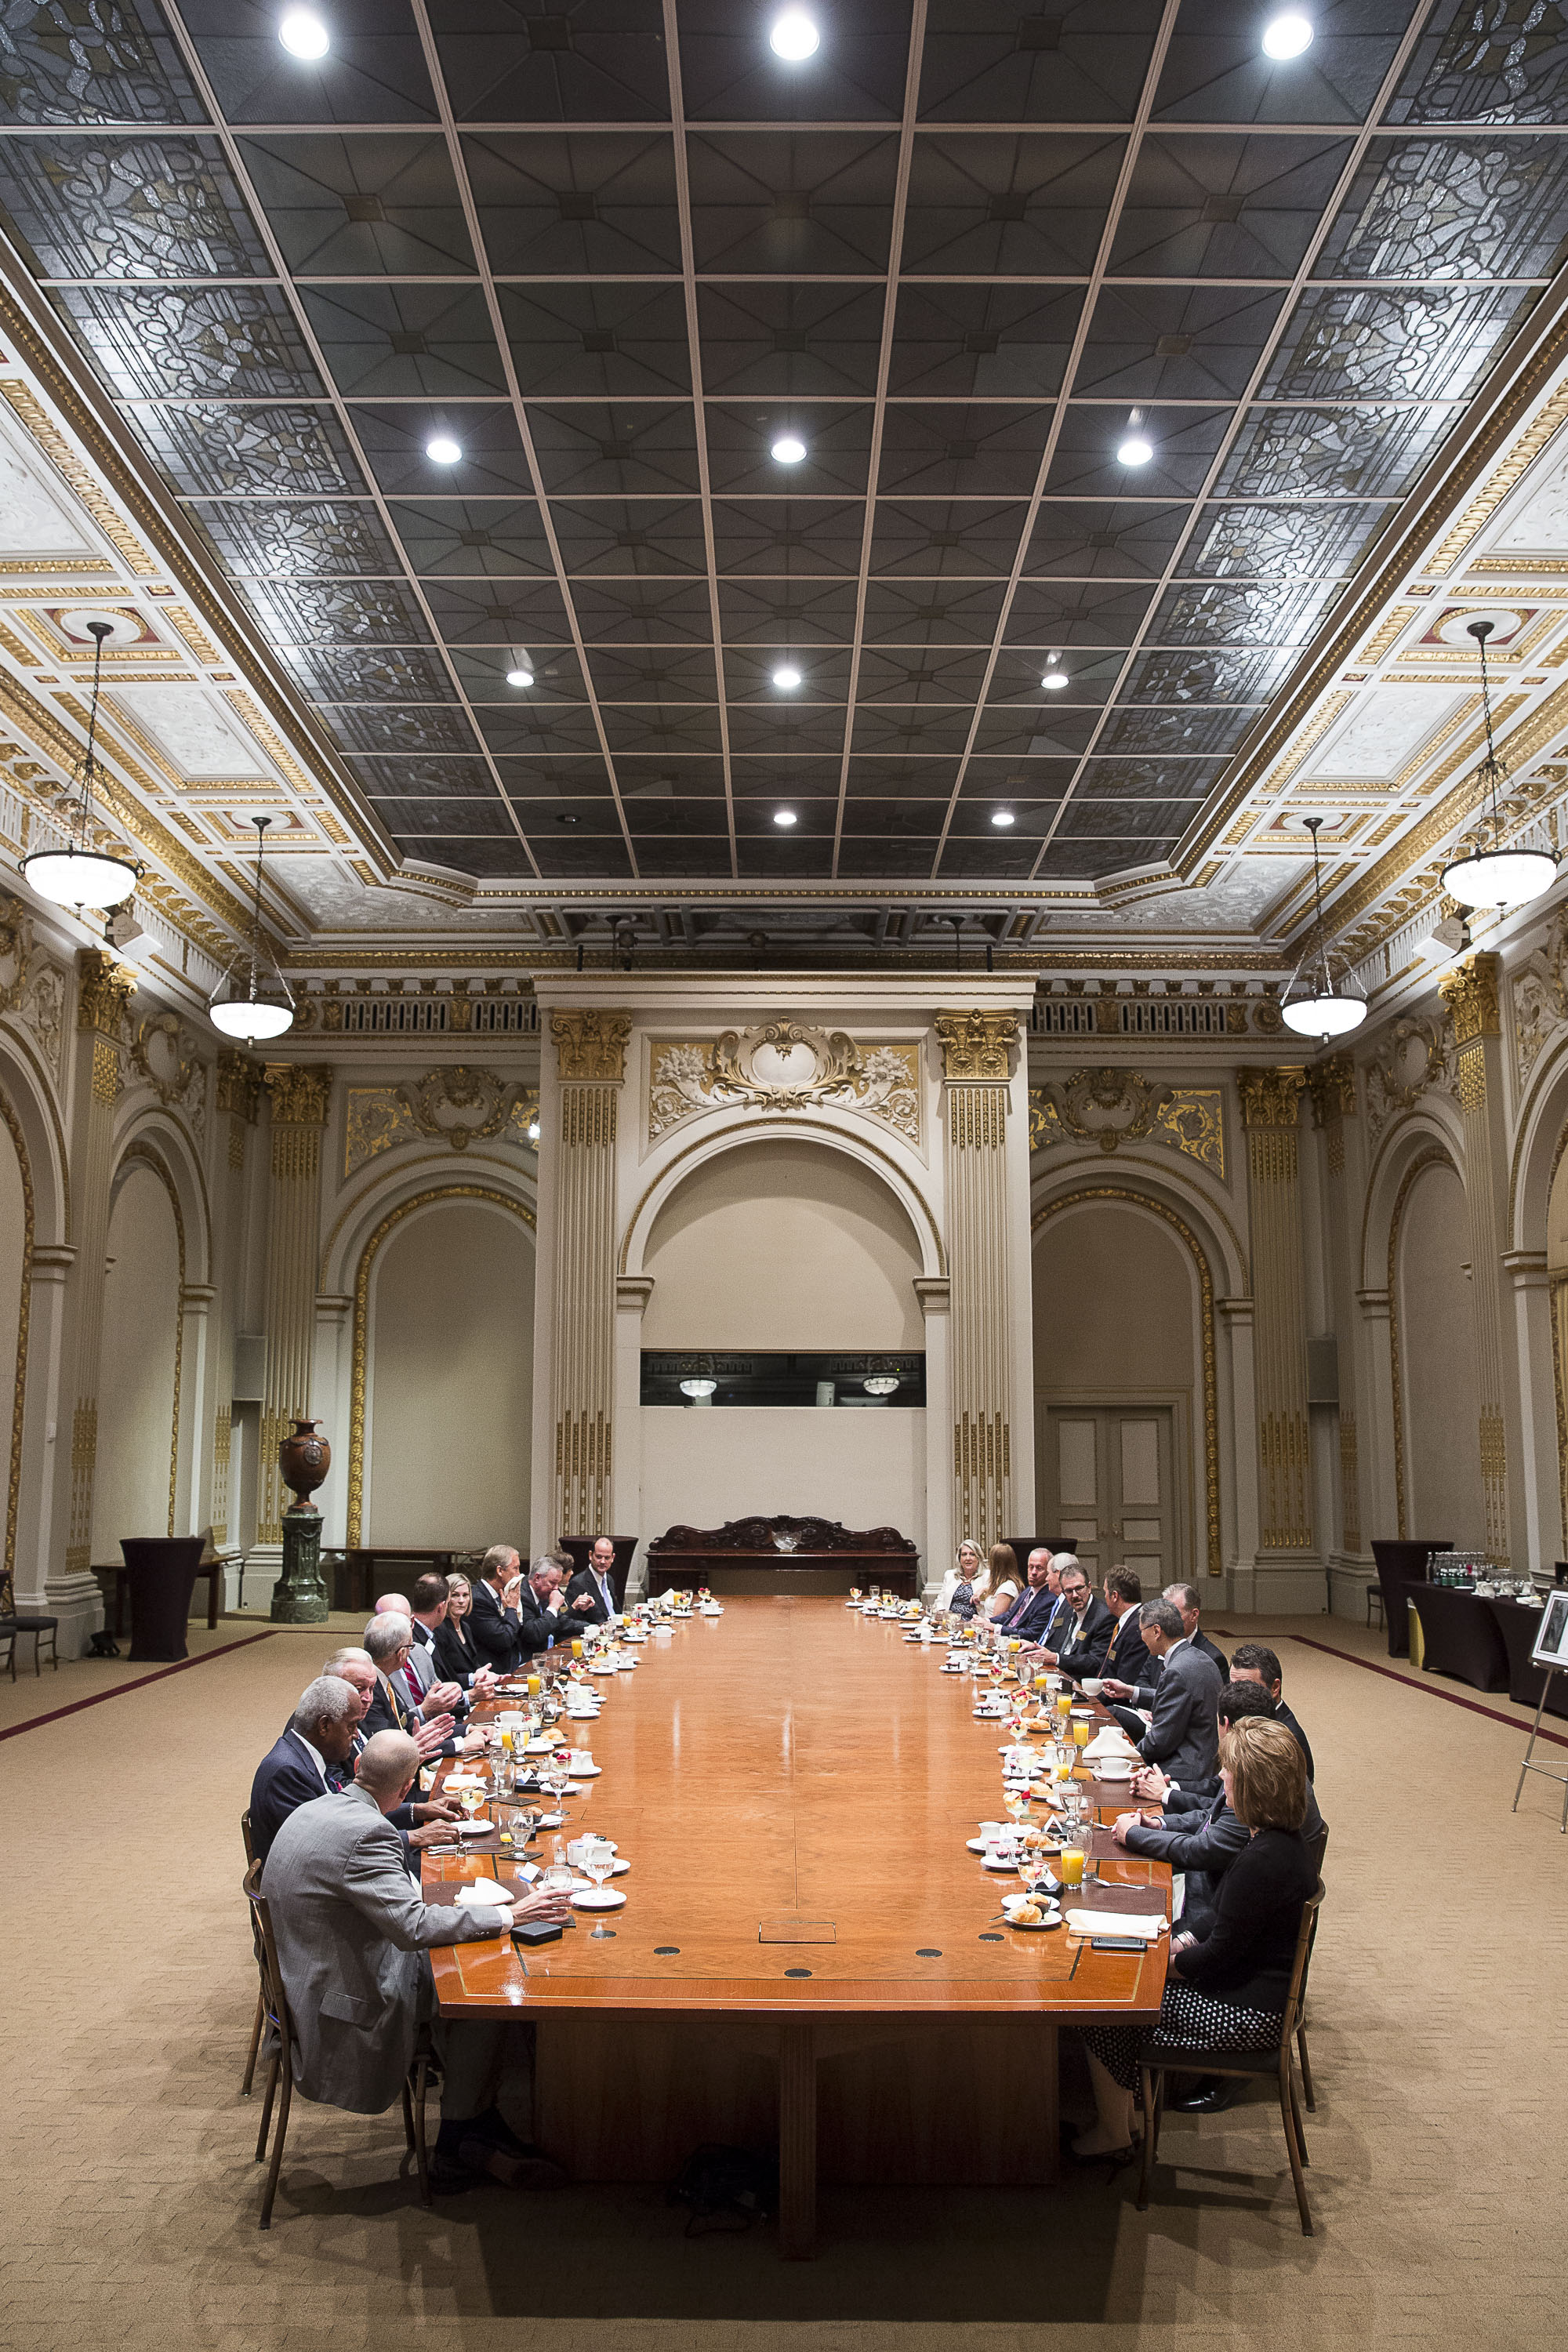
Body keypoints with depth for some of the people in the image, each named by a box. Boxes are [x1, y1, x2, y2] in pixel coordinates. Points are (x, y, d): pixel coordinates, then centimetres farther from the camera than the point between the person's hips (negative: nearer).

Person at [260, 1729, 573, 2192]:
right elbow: (413, 1926, -31)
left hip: (308, 1978, 10)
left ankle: (477, 2122, 16)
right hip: (346, 2004, -10)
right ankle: (458, 2151, 10)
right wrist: (509, 1916, -25)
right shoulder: (365, 1833, -27)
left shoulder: (313, 1810, 4)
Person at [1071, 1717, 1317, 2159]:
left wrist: (1168, 1962, -7)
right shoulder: (1282, 1841, 1)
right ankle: (1122, 2117, 23)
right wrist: (1183, 1941, 5)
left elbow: (1219, 1953, -22)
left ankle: (1113, 2134, 19)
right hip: (1259, 1991, 10)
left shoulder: (1263, 1861, -30)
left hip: (1245, 2015, -10)